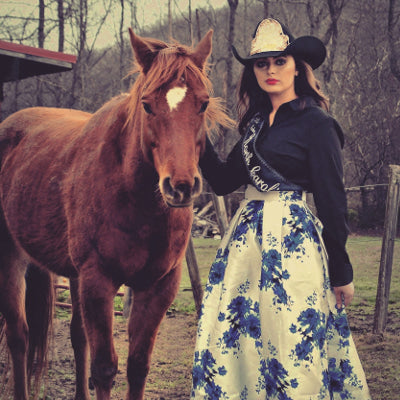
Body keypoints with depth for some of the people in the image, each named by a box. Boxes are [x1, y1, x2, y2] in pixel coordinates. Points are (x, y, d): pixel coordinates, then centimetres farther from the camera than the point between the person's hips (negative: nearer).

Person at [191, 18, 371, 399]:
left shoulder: (315, 123, -8)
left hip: (292, 239, -7)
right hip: (246, 235, 7)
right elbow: (223, 181, 14)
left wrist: (341, 272, -9)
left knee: (290, 343, -1)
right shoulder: (256, 122, 13)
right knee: (228, 338, 8)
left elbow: (332, 200, -9)